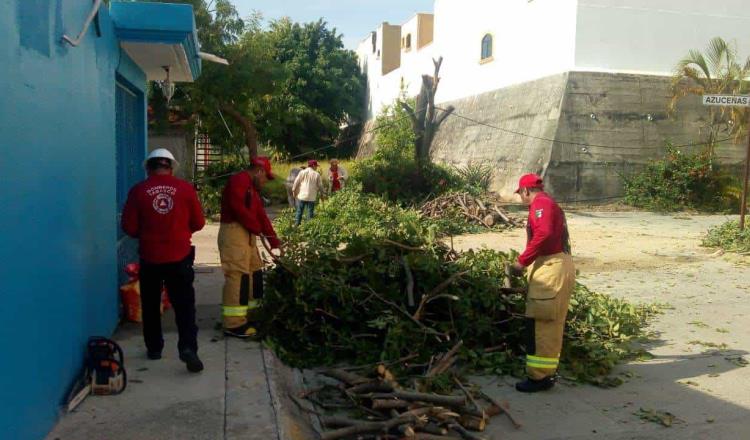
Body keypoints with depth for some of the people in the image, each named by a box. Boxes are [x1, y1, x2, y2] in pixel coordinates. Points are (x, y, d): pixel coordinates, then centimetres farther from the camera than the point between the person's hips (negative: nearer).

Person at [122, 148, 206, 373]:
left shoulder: (138, 191, -5)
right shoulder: (185, 188, -5)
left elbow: (129, 227, -3)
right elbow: (198, 223, 1)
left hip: (149, 257, 1)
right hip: (180, 256, -1)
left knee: (151, 305, 17)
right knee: (184, 304, 3)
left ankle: (154, 348, 26)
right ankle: (188, 347, -10)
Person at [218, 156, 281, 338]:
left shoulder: (253, 189, 21)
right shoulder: (239, 180, -11)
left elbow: (261, 215, 19)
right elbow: (238, 208, -22)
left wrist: (275, 242, 14)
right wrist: (257, 229, -13)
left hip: (247, 234, 11)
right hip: (234, 232, -11)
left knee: (254, 273, 14)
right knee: (238, 275, -12)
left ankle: (251, 313, 25)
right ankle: (234, 324, -9)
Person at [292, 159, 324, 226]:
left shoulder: (302, 172, 1)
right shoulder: (317, 174, -2)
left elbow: (296, 183, 2)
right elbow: (320, 186, 3)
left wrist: (294, 191, 14)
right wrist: (321, 193, 18)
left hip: (302, 196, 2)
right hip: (311, 197, -1)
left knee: (299, 211, 10)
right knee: (310, 213, 6)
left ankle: (297, 225, 13)